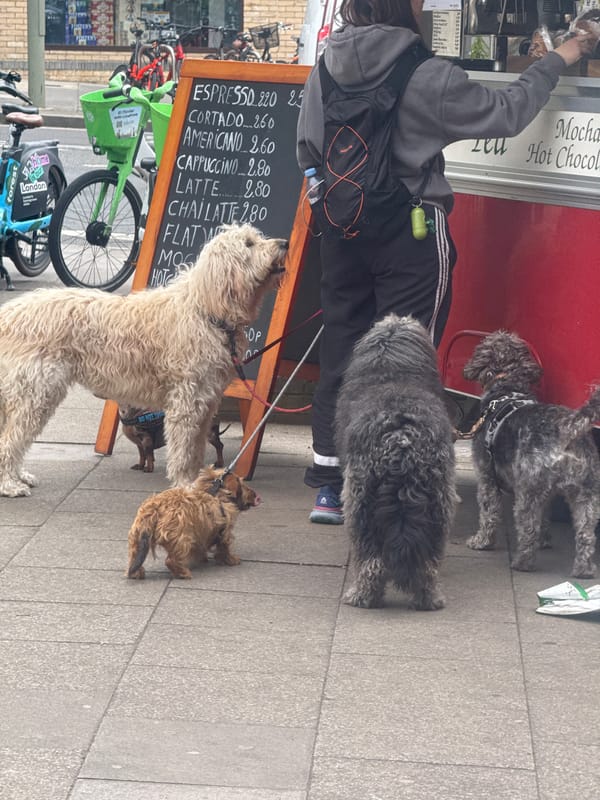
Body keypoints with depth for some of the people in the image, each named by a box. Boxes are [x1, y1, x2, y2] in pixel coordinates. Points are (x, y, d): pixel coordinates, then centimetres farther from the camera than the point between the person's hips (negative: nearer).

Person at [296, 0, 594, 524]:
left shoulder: (325, 70, 2)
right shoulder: (427, 77, -16)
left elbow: (307, 150, 11)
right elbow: (506, 114, -6)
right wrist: (556, 62, 7)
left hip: (343, 232, 6)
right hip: (413, 237, -6)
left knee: (341, 352, 11)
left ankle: (329, 486, 17)